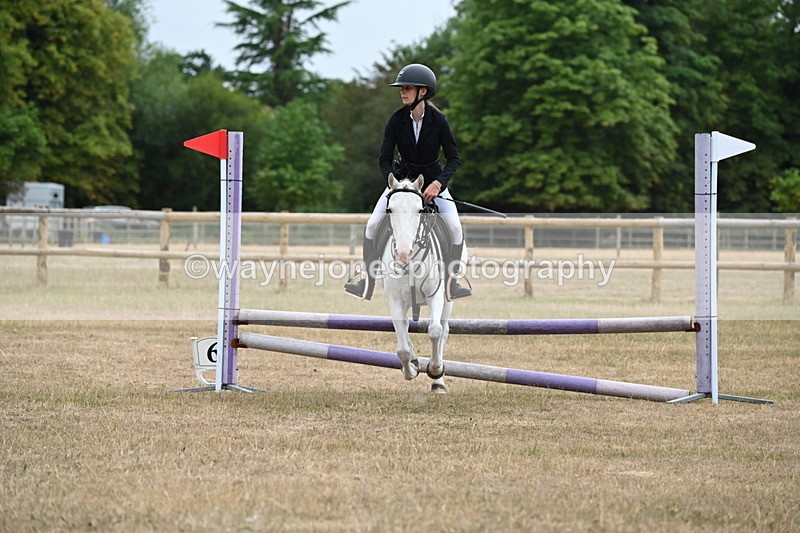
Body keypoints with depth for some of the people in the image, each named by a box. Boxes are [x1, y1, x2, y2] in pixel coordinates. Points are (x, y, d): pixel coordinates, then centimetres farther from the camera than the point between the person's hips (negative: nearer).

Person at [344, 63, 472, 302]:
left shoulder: (438, 120, -18)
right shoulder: (397, 120, -13)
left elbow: (454, 159, -14)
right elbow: (385, 159, -9)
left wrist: (437, 183, -28)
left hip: (433, 180, -1)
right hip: (402, 177, 1)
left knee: (455, 228, -18)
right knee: (372, 225, -12)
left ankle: (451, 282, -4)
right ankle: (367, 281, -4)